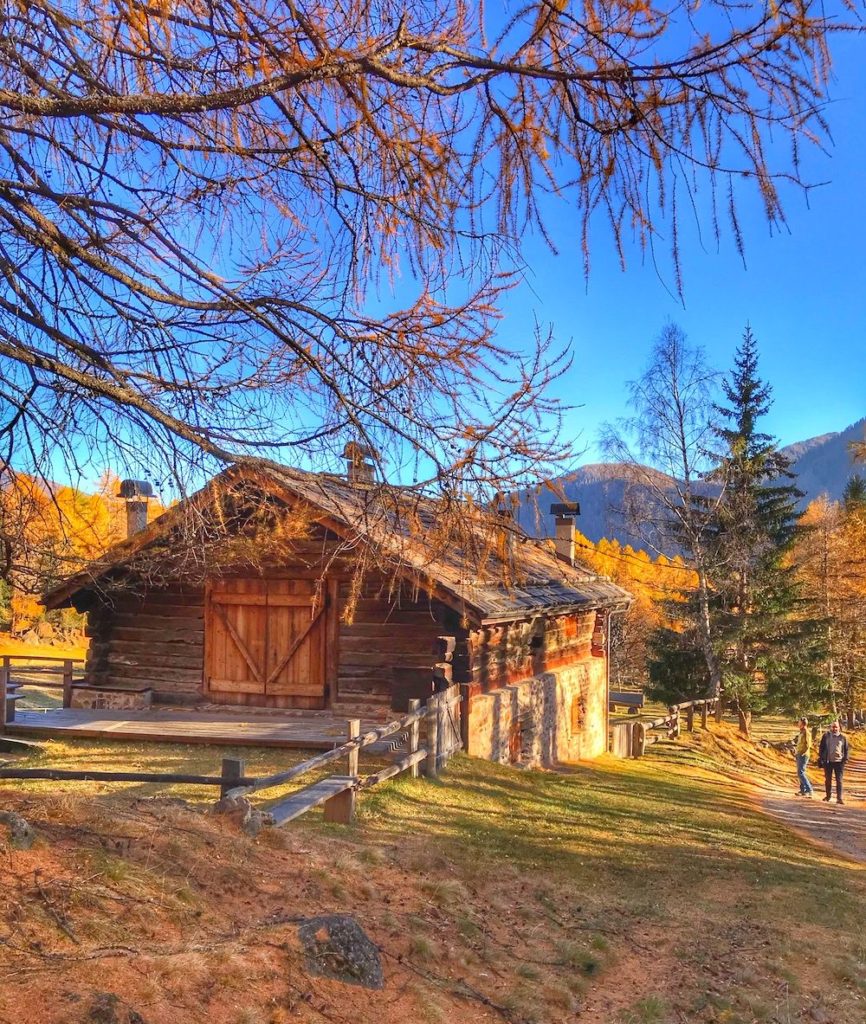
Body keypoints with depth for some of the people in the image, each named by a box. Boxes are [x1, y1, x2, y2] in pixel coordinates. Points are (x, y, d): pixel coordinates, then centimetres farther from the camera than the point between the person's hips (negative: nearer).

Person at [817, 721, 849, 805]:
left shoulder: (843, 738, 4)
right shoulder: (826, 736, 2)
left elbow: (846, 750, 11)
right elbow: (821, 748, 4)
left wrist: (845, 759, -1)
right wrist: (820, 759, 0)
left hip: (839, 762, 0)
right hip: (828, 761, 0)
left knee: (839, 780, -4)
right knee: (828, 780, 10)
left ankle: (839, 798, -3)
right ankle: (828, 796, 24)